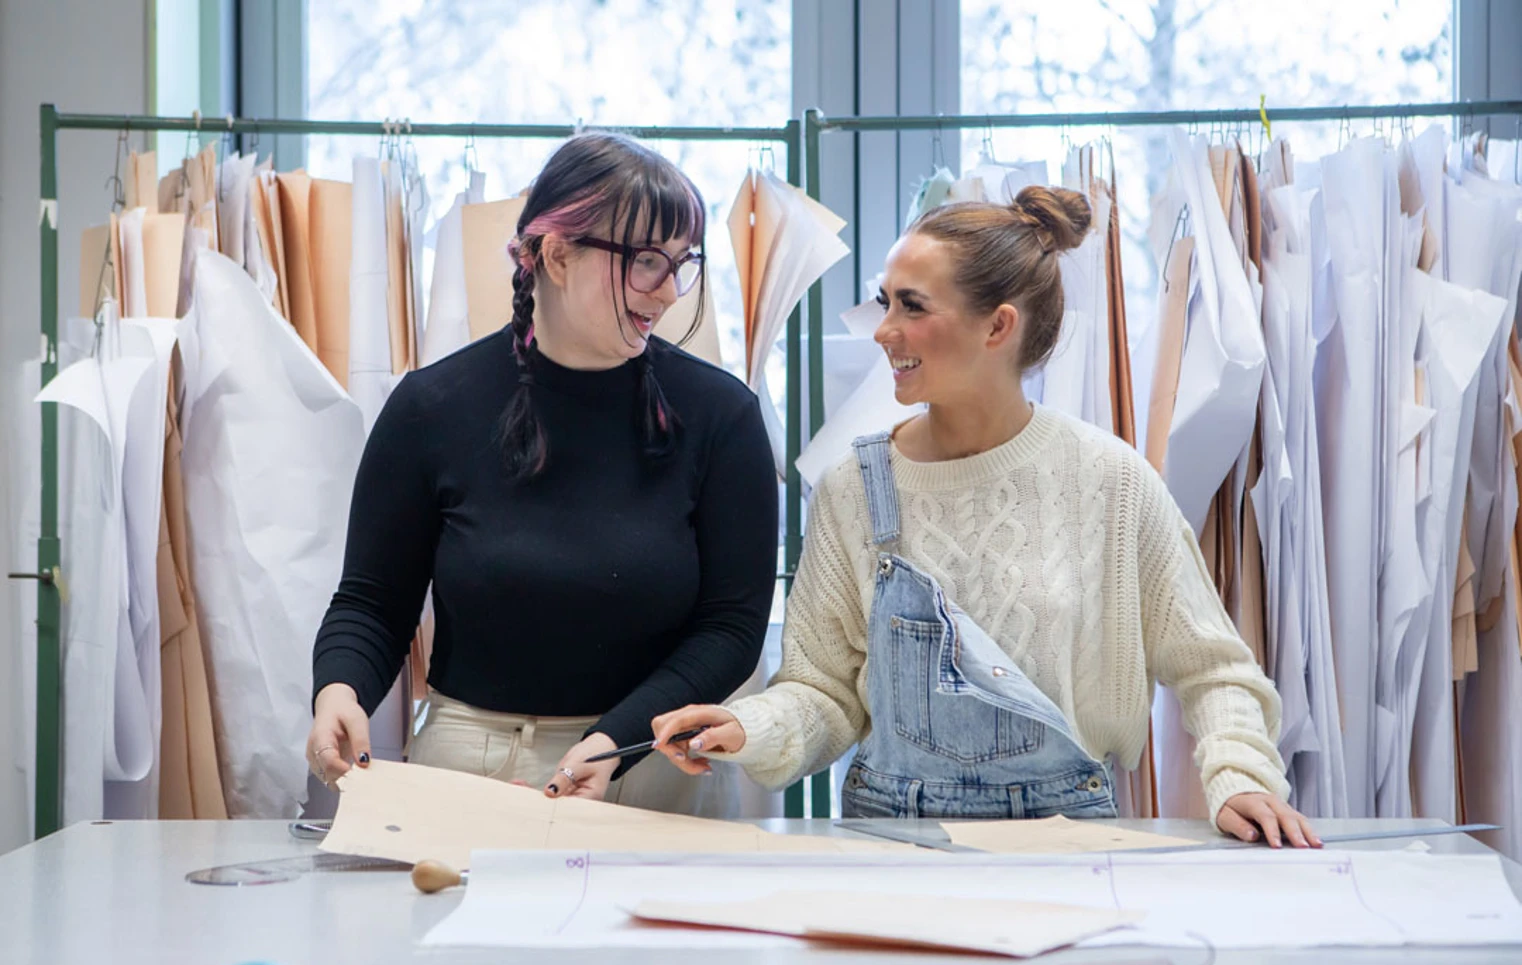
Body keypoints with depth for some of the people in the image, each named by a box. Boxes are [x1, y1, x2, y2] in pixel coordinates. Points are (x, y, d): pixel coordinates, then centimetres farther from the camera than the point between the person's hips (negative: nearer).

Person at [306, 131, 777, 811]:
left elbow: (731, 622, -1)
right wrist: (339, 691, -14)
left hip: (647, 776, 0)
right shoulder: (436, 407, 2)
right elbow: (371, 601, 8)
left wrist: (614, 741, -14)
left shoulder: (717, 413, 1)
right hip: (463, 772, 1)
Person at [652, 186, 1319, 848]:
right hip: (889, 823, 1)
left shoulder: (1110, 482, -1)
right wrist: (753, 730, -11)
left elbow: (1209, 668, 6)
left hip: (1064, 825, -1)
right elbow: (827, 689, 8)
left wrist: (1239, 779, -9)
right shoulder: (855, 487, 3)